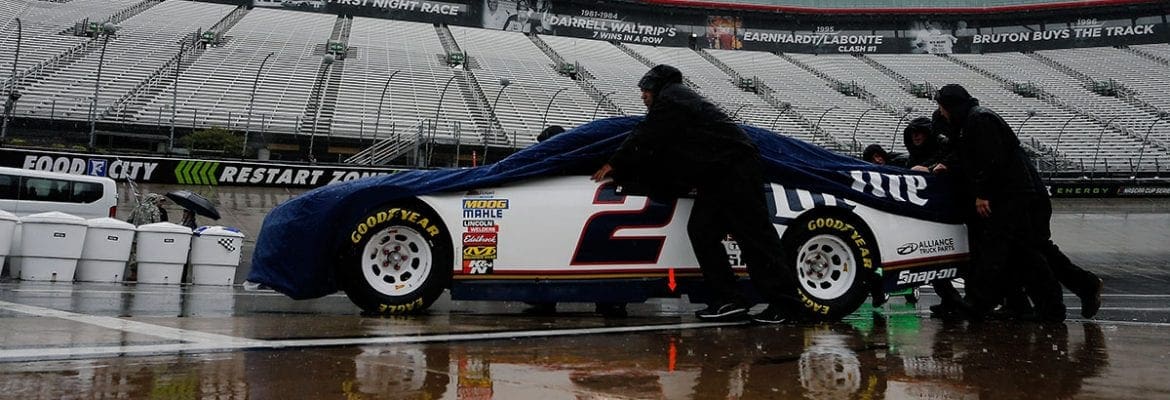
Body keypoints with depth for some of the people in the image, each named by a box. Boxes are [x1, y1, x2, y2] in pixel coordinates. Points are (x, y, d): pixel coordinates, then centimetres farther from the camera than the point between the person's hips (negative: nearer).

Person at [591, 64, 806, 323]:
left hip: (735, 171, -10)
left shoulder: (670, 99, -3)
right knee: (701, 231, 4)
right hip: (720, 176, 10)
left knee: (756, 235, -12)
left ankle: (785, 305, -12)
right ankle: (727, 300, 1)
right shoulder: (681, 99, 28)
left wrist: (615, 165, 5)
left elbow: (644, 139, -6)